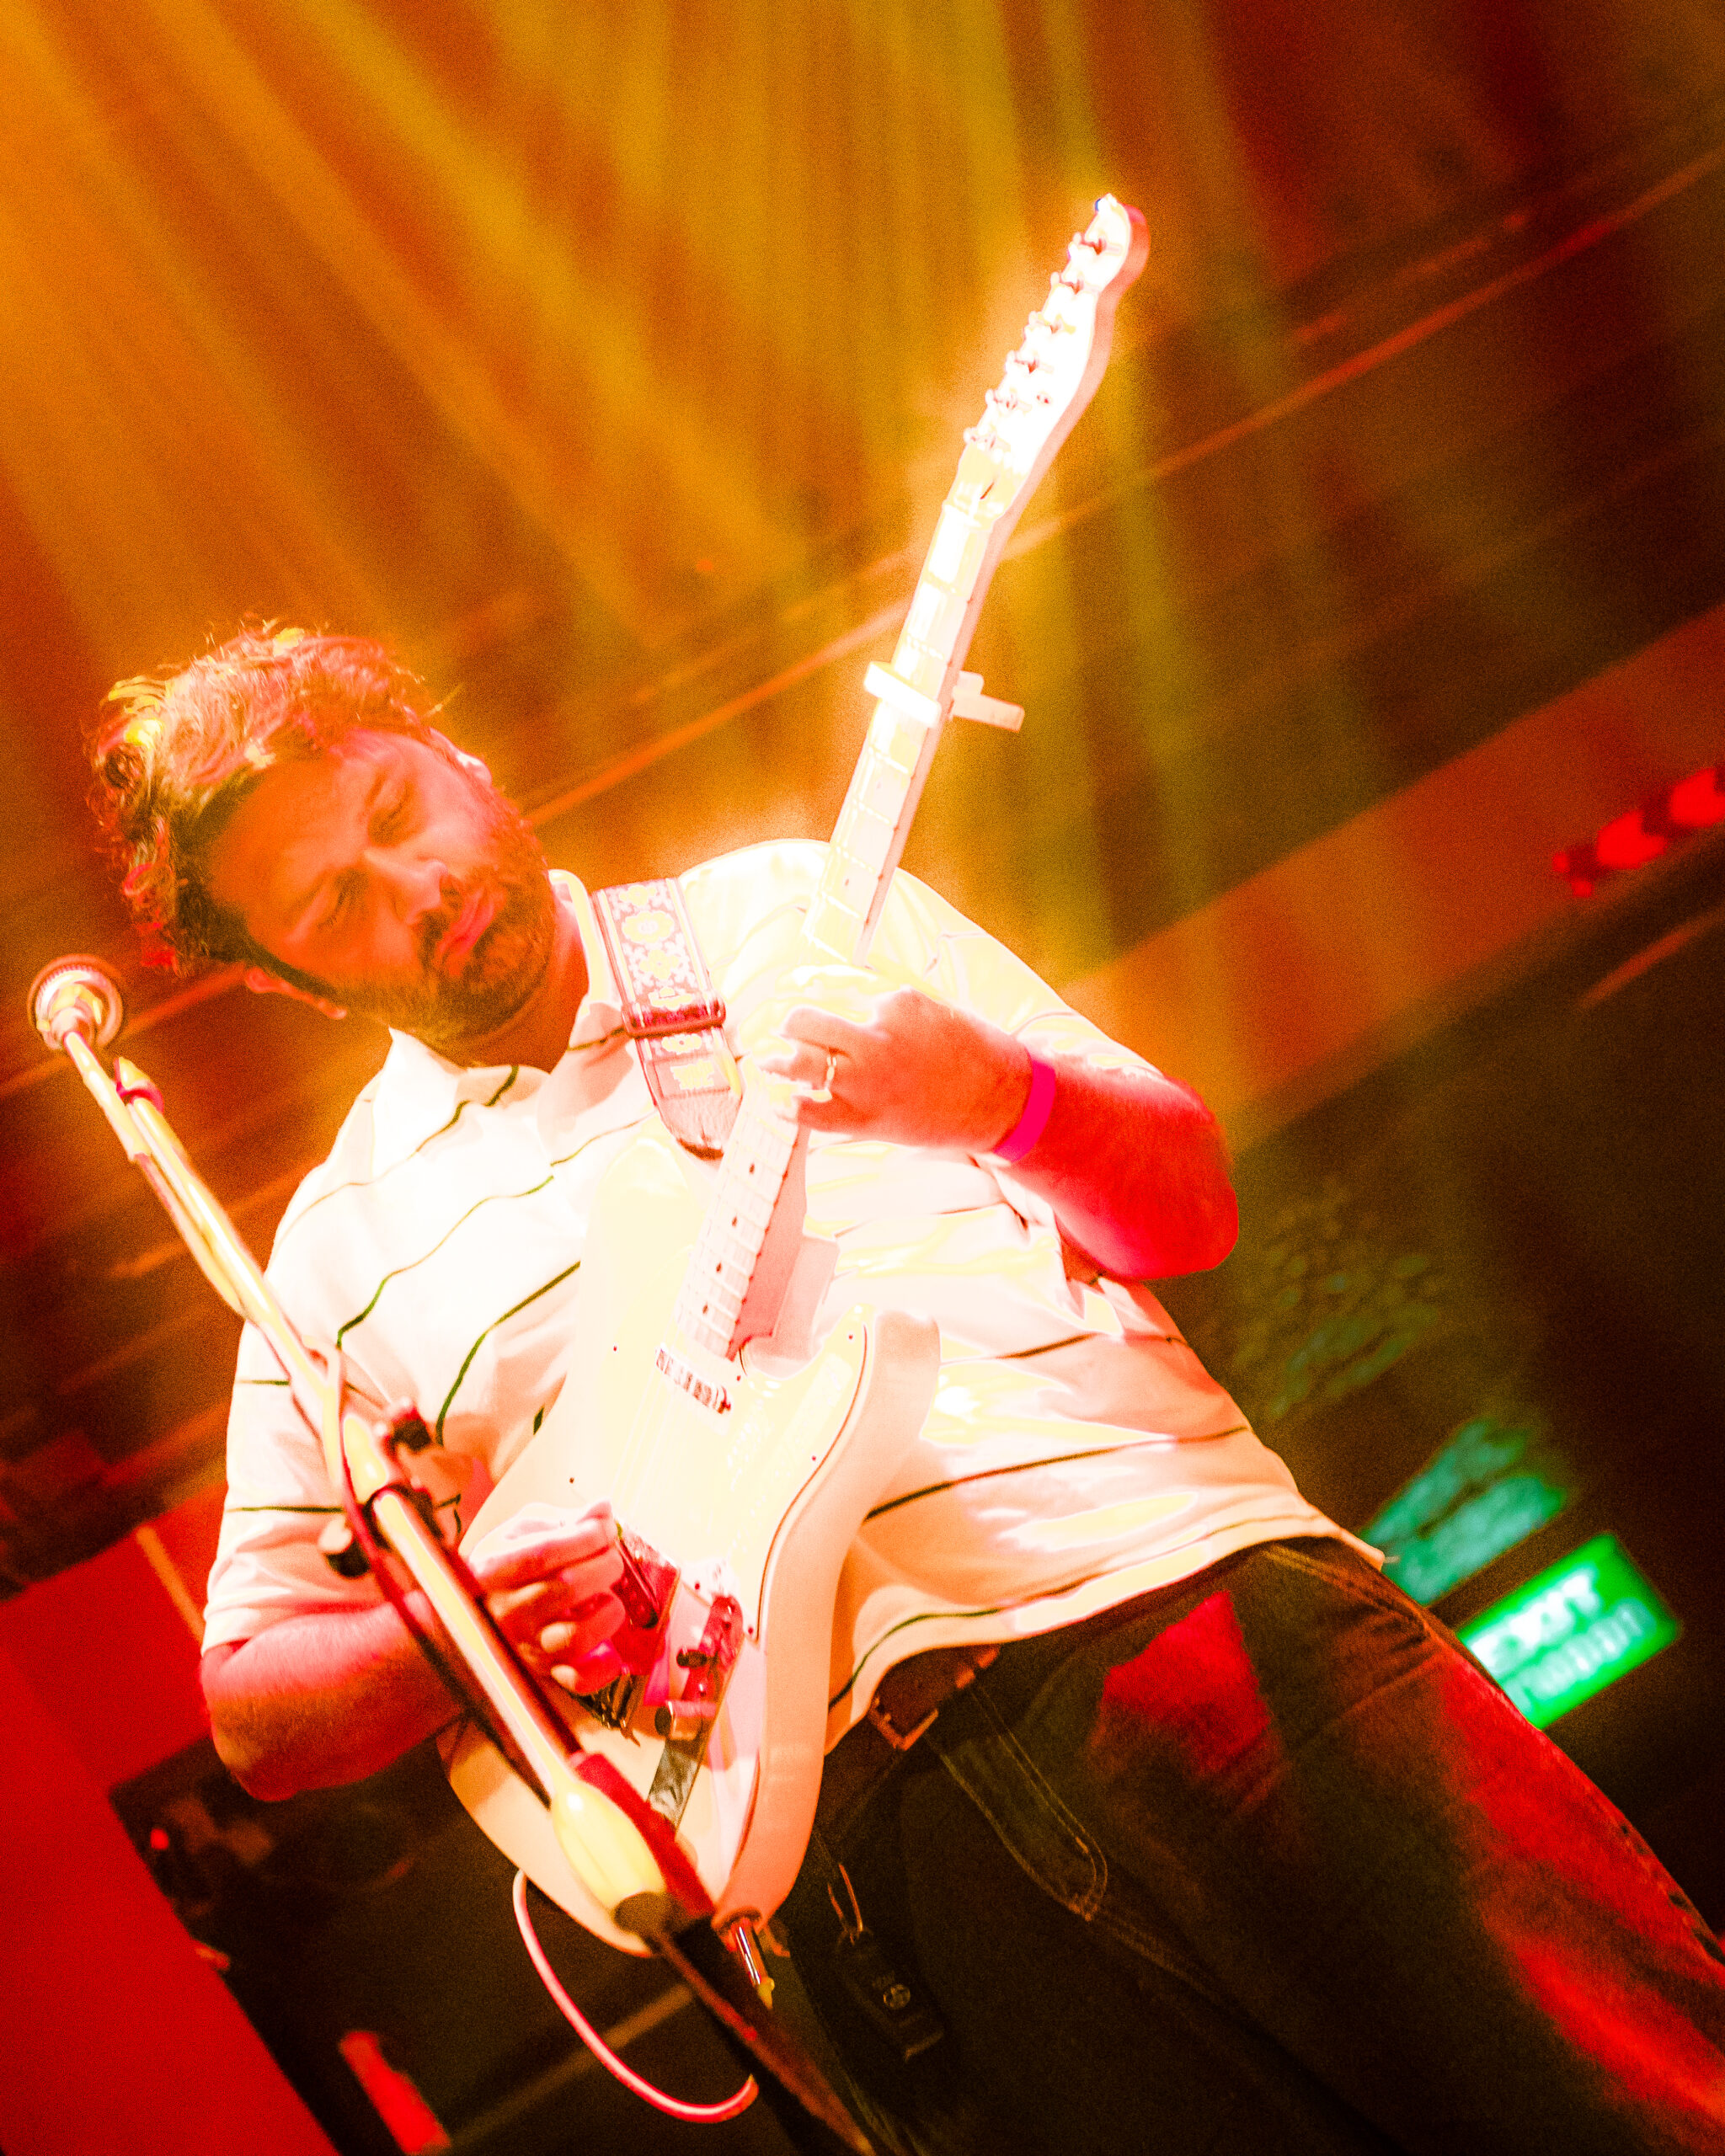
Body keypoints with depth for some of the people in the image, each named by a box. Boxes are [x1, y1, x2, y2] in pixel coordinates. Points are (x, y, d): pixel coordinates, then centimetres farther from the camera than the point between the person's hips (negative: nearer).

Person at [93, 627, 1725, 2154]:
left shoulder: (791, 914, 12)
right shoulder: (344, 1254, 12)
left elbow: (1189, 1206, 10)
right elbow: (255, 1702, 15)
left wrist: (1001, 1098, -12)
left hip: (1231, 1608, 1)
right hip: (886, 1810, 0)